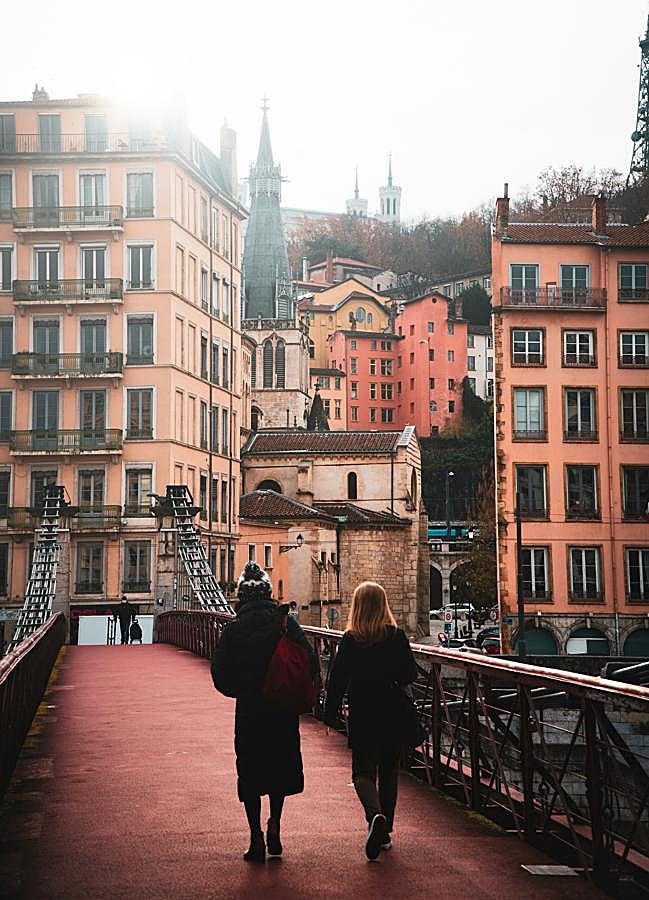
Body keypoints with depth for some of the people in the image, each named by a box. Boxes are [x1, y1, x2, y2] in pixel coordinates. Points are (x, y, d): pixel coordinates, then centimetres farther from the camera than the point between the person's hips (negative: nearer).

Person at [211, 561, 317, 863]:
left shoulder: (235, 628, -3)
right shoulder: (286, 623, -2)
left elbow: (219, 672, -6)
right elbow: (310, 663, -7)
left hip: (249, 711, -1)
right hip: (284, 710, 1)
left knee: (250, 773, 8)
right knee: (281, 766, 19)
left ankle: (256, 839, 7)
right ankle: (274, 826, 10)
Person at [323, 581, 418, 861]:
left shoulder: (350, 640, -7)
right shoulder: (396, 636, -5)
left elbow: (338, 679, -7)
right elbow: (410, 674, -2)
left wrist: (330, 714, 1)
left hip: (362, 717, -2)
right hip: (393, 716, 2)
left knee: (363, 771, 3)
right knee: (389, 772, 14)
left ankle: (375, 815, -25)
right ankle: (385, 832, 19)